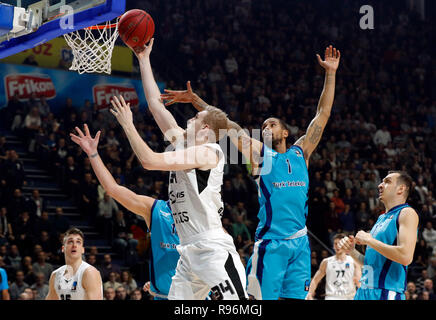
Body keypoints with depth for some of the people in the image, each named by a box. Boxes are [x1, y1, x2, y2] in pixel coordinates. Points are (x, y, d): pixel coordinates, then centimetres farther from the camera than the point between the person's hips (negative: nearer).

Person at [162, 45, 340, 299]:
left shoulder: (300, 153, 14)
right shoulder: (260, 154, 7)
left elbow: (322, 115, 16)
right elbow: (230, 127, 3)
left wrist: (331, 74, 14)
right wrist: (195, 100, -1)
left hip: (300, 242, 3)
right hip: (271, 242, -3)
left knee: (297, 297, 3)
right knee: (264, 297, -8)